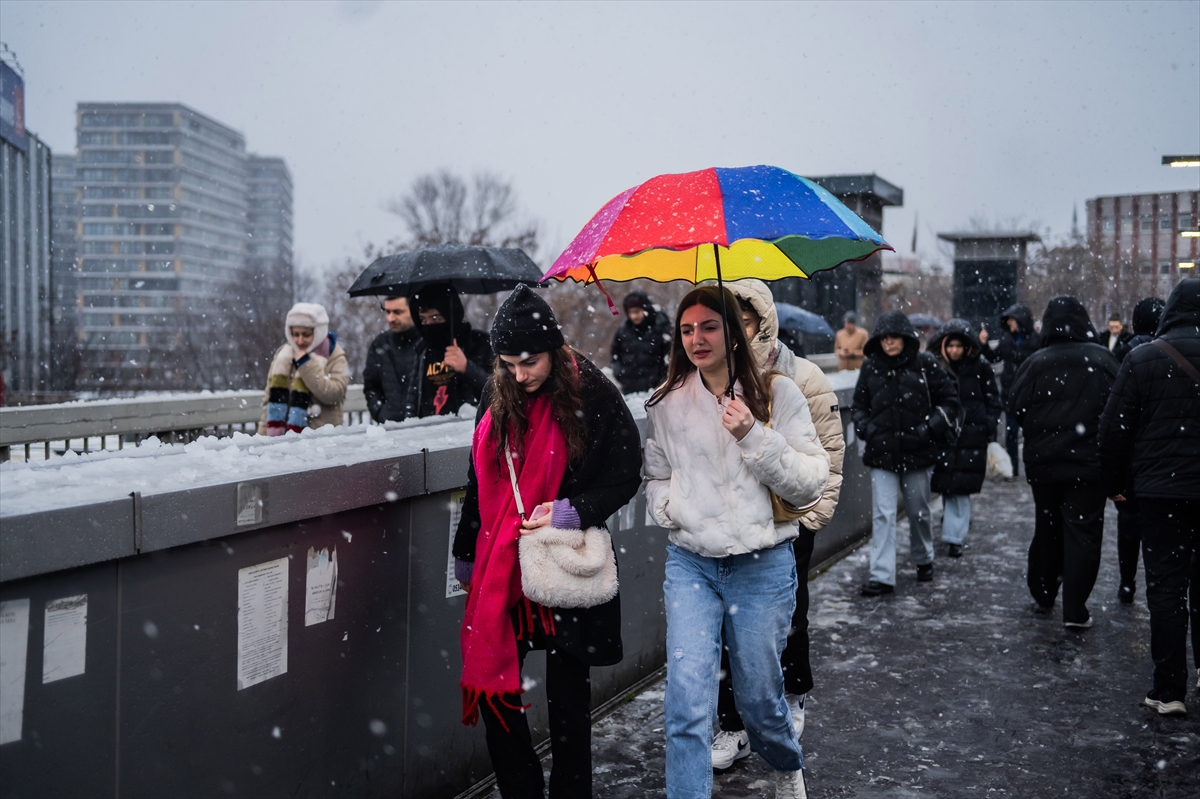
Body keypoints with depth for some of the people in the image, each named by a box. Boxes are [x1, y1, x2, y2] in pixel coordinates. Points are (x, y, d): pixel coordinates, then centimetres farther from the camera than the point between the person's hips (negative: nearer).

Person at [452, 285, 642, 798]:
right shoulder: (498, 395, 5)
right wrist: (467, 553, 20)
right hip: (501, 567, 5)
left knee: (567, 696, 6)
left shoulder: (592, 394, -10)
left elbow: (625, 476, -5)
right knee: (490, 685, 5)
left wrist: (570, 512, -19)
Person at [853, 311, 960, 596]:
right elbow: (860, 404, 15)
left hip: (917, 452, -1)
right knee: (882, 514, -5)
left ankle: (924, 560, 38)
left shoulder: (924, 364, -4)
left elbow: (950, 399, 2)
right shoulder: (871, 366, 3)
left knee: (919, 511, 14)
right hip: (881, 453, 1)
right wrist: (865, 428, -2)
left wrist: (931, 427, -9)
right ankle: (882, 576, -4)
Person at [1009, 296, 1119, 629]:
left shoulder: (1035, 363, -7)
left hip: (1043, 461, 2)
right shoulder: (1103, 360, -6)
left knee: (1047, 526, 17)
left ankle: (1043, 592, 29)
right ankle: (1075, 610, -1)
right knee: (1083, 532, 2)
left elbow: (1015, 409, -5)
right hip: (1090, 463, -1)